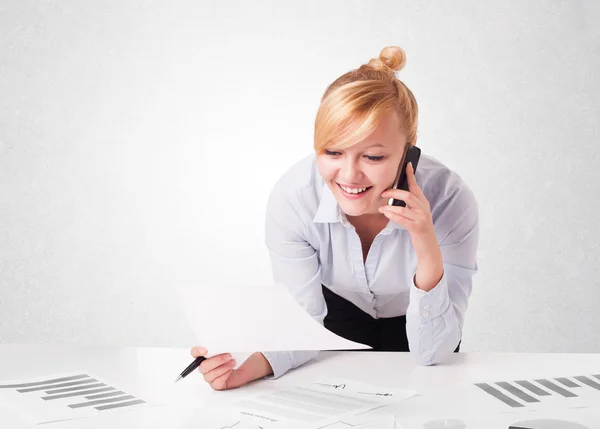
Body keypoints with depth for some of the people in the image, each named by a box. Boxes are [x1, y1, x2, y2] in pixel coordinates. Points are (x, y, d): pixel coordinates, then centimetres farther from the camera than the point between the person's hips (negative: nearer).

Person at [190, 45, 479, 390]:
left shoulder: (451, 200, -33)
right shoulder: (292, 197, -30)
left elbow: (432, 352, -29)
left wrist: (428, 252, -45)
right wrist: (255, 360, -43)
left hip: (421, 320, -1)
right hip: (340, 310, 1)